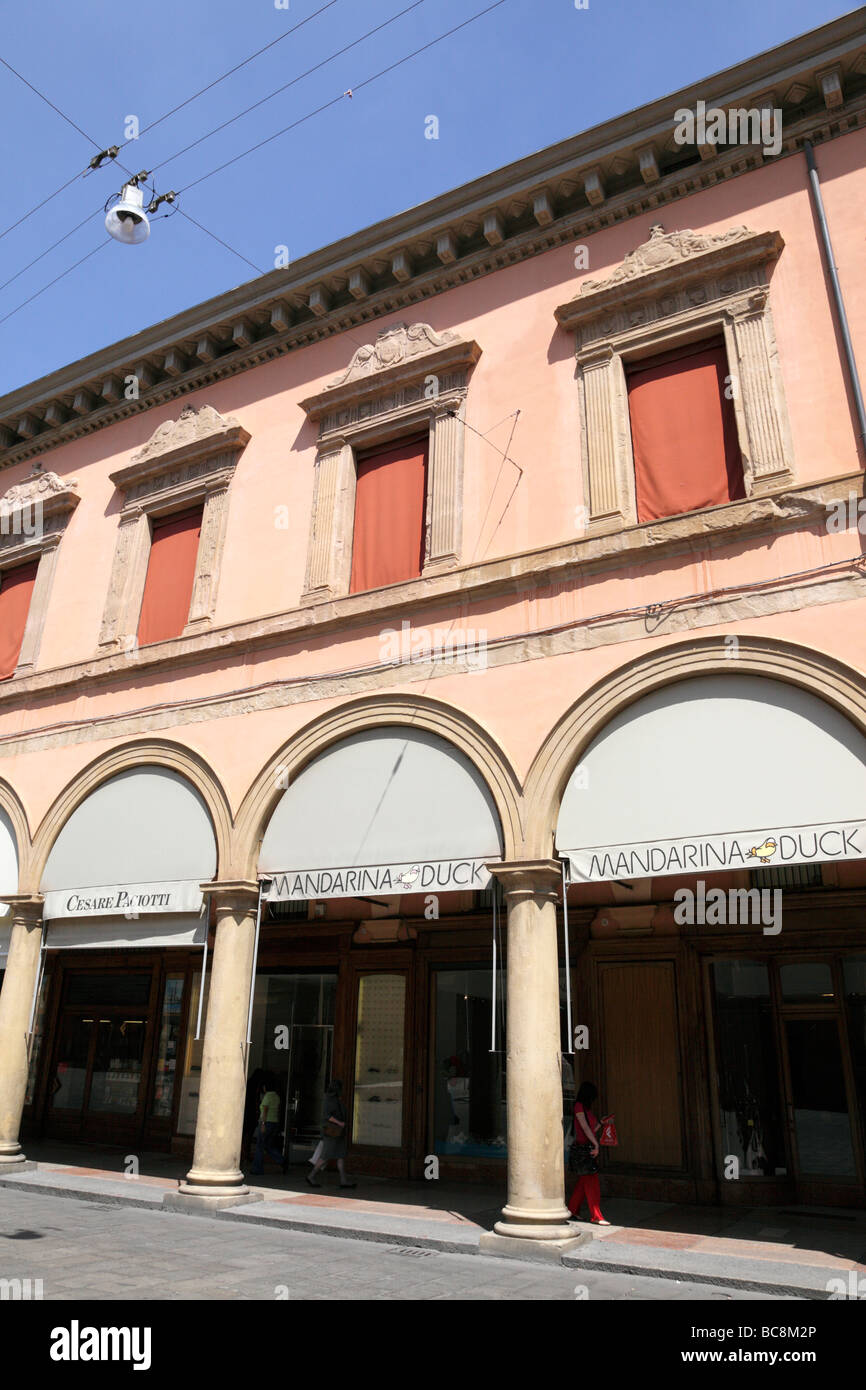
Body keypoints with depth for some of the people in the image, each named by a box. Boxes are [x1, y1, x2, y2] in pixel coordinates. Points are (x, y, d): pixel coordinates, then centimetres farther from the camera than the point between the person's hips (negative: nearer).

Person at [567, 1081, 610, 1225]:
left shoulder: (586, 1108, 17)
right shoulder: (579, 1106, -9)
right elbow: (585, 1128, -16)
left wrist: (601, 1122, 25)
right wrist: (596, 1145, -19)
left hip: (589, 1150, 9)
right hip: (582, 1148, -9)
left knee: (583, 1182, 12)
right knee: (591, 1183, -7)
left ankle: (572, 1210, 20)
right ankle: (596, 1216, -3)